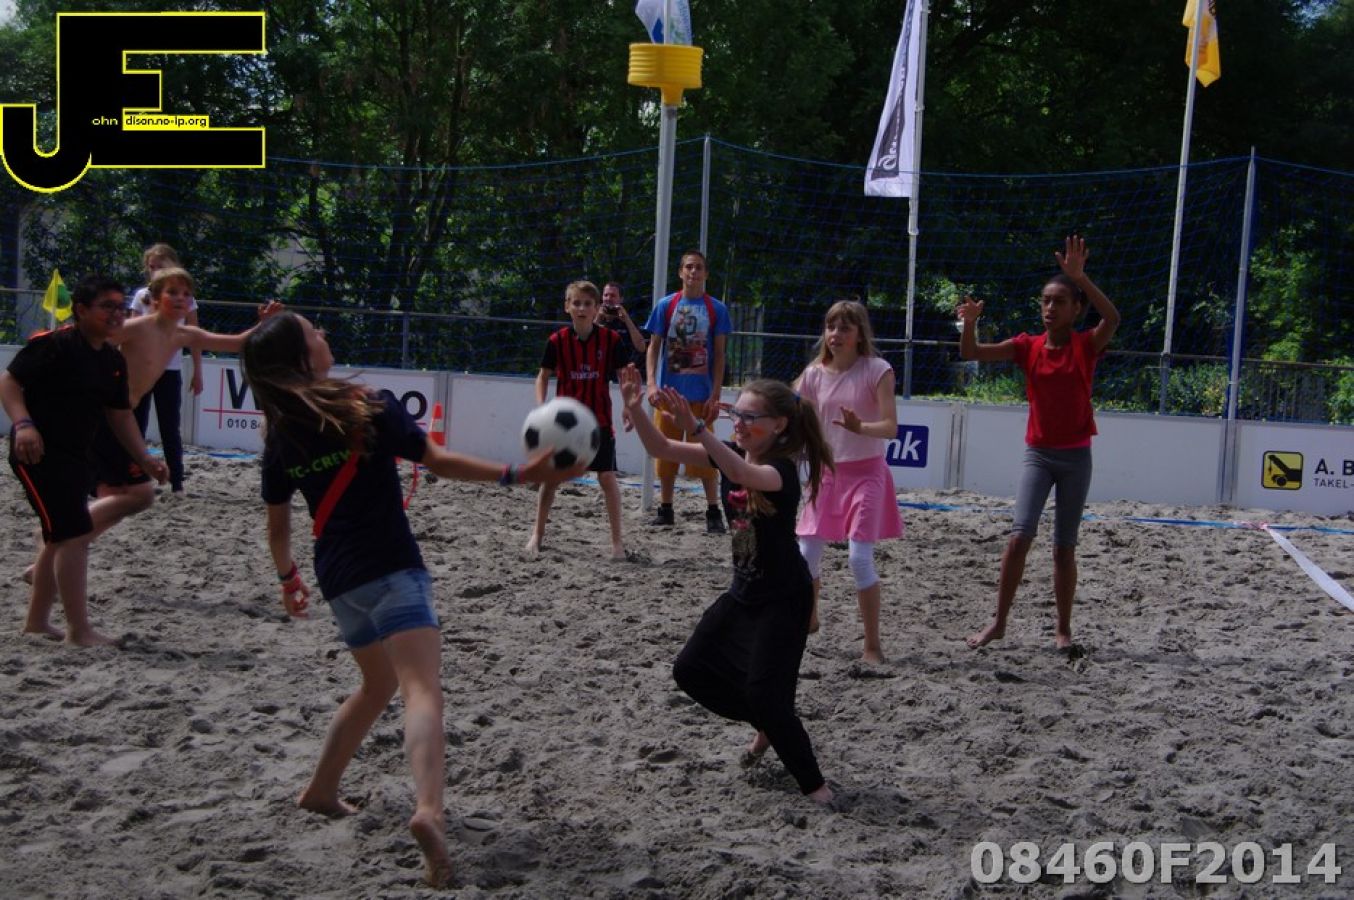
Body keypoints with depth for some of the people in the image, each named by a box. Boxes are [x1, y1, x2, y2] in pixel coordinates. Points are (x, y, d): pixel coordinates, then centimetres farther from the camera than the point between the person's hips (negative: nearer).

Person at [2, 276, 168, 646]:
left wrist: (145, 459, 12)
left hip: (75, 455, 9)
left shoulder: (114, 361, 10)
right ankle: (79, 630, -7)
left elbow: (120, 415, 18)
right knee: (74, 535, -13)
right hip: (39, 452, -9)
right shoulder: (54, 344, -15)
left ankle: (37, 621, 32)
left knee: (60, 537, 17)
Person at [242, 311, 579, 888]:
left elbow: (278, 526, 15)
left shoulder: (279, 436, 7)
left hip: (337, 579, 7)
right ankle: (429, 812, -40)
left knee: (378, 684, 28)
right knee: (422, 689, -19)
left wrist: (288, 579, 32)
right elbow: (439, 462, -10)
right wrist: (520, 475, -7)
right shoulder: (368, 408, -8)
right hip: (390, 570, -6)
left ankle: (321, 791, 37)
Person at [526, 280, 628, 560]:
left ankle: (617, 539, 5)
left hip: (599, 420, -1)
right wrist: (541, 406, -7)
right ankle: (537, 534, 19)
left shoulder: (610, 340, -6)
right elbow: (543, 376, 6)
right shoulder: (557, 341, -5)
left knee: (607, 476, -4)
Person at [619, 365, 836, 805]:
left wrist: (696, 427, -57)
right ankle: (768, 727, 29)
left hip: (784, 598, -8)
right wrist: (635, 409, -23)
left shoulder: (783, 468, -23)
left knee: (763, 692, -12)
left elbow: (744, 475, -47)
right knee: (691, 669, 10)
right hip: (744, 591, 8)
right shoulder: (731, 453, 0)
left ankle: (814, 783, 5)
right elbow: (662, 449, -5)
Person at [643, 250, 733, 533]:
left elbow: (719, 356, 2)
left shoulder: (716, 309, 2)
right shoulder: (665, 306, 4)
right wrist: (652, 384, -8)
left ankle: (713, 512, 8)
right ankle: (665, 510, 17)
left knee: (704, 454, 0)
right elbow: (653, 348, 5)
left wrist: (715, 395, -5)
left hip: (700, 394, -1)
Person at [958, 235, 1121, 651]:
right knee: (1020, 536, -13)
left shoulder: (1087, 345, -6)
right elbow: (971, 353, -5)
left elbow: (1112, 318, -28)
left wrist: (1080, 278, -37)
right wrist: (970, 320, -25)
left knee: (1064, 547, 5)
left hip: (1075, 457, -1)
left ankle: (1063, 628, 18)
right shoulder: (1028, 346, 1)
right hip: (1038, 454, 1)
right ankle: (999, 622, -5)